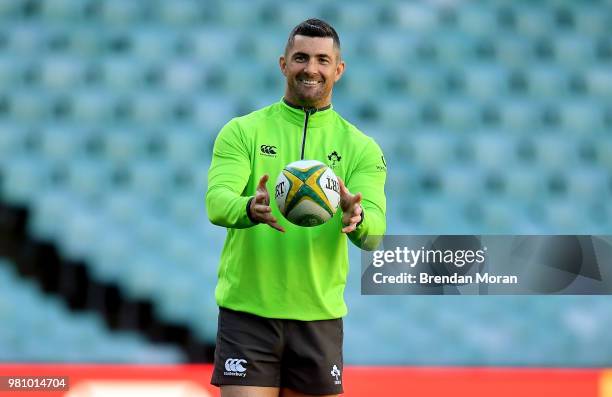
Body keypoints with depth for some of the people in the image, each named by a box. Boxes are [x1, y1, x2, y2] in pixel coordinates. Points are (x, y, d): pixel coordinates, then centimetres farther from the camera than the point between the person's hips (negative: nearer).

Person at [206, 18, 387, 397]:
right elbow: (217, 201, -13)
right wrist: (250, 209, -37)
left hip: (320, 317, 2)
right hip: (247, 312, -2)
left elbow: (374, 232, -8)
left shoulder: (361, 148, 5)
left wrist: (356, 219, -33)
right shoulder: (242, 131, 2)